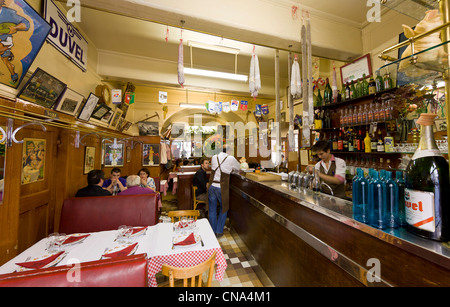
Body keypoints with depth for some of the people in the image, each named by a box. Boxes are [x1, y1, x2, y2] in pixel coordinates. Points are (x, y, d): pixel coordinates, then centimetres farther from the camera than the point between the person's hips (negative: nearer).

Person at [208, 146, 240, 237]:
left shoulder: (214, 157, 3)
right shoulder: (231, 158, -7)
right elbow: (239, 168, 8)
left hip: (212, 186, 3)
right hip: (222, 188, -3)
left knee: (212, 210, 16)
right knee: (223, 209, 20)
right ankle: (219, 231, 28)